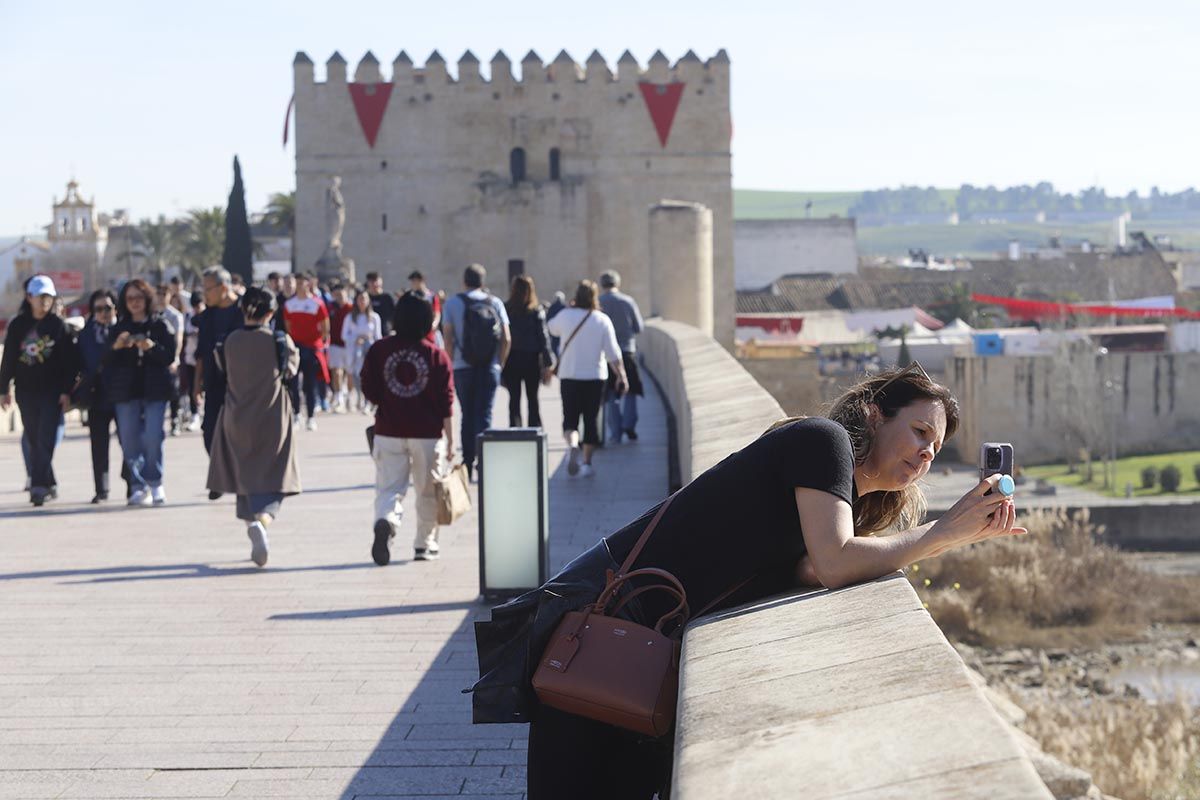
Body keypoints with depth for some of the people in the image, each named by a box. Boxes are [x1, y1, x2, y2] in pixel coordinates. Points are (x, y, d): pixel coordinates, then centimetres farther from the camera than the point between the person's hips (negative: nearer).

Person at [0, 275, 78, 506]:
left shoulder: (58, 325, 0)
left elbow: (70, 361, -2)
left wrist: (66, 391, -7)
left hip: (52, 391, -3)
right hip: (26, 391, 3)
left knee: (45, 440, -11)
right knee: (34, 441, 6)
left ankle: (39, 485, -16)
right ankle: (48, 483, 17)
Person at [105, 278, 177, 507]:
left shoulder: (159, 325, 5)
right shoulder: (119, 328, 11)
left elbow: (170, 357, -2)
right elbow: (107, 361, 5)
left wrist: (152, 348, -18)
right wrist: (116, 346, -14)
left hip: (154, 390, -2)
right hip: (126, 391, 2)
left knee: (152, 438, -10)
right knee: (129, 441, 0)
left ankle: (154, 483, 5)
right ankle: (137, 486, 7)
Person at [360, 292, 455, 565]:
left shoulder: (378, 350, -3)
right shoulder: (436, 355, -6)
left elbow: (368, 390, 3)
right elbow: (446, 401, -4)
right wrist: (450, 437, 5)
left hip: (388, 431, 1)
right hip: (427, 433, -1)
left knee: (389, 487, 3)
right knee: (428, 491, 13)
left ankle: (385, 522, -26)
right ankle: (425, 545, 20)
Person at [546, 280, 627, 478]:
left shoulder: (565, 315, -4)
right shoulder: (602, 320, -4)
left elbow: (552, 328, 19)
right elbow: (612, 352, -8)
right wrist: (621, 375, -5)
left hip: (569, 376, 0)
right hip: (595, 376, 0)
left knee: (570, 418, 6)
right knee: (591, 420, 9)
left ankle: (572, 445, -25)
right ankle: (587, 462, 7)